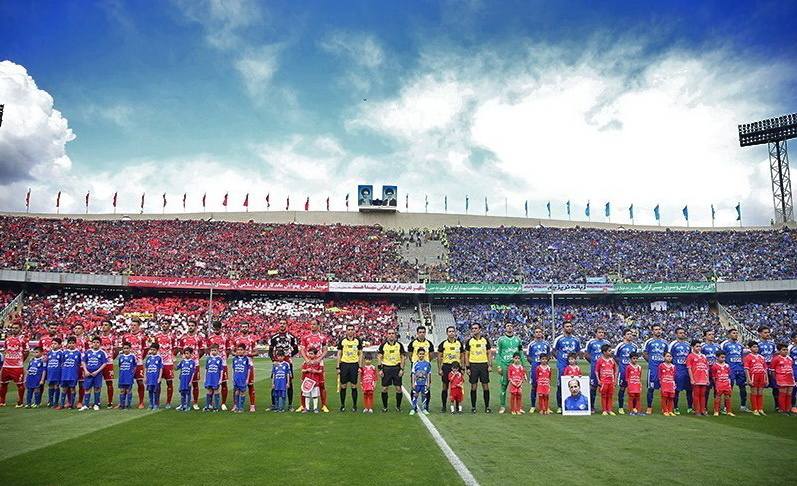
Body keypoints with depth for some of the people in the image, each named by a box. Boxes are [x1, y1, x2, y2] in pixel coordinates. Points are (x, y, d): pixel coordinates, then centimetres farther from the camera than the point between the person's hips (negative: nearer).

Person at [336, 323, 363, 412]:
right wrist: (337, 367, 0)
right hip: (344, 364, 0)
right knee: (343, 386, 3)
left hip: (354, 364, 0)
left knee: (354, 386, 2)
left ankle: (354, 406, 12)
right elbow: (339, 354, 5)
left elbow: (360, 354, 8)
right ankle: (342, 406, 14)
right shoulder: (342, 340, 3)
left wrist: (360, 366, 1)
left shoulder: (358, 340, 4)